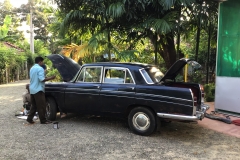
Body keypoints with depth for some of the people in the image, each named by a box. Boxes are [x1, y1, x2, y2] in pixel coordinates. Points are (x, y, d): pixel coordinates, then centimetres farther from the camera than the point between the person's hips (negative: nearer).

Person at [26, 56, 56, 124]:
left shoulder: (32, 68, 16)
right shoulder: (40, 68, -13)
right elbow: (42, 79, -21)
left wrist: (45, 77, 25)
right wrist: (50, 78, -12)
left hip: (32, 90, 9)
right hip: (38, 90, -9)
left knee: (34, 105, 16)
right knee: (41, 106, -2)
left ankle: (29, 118, 14)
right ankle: (43, 120, 2)